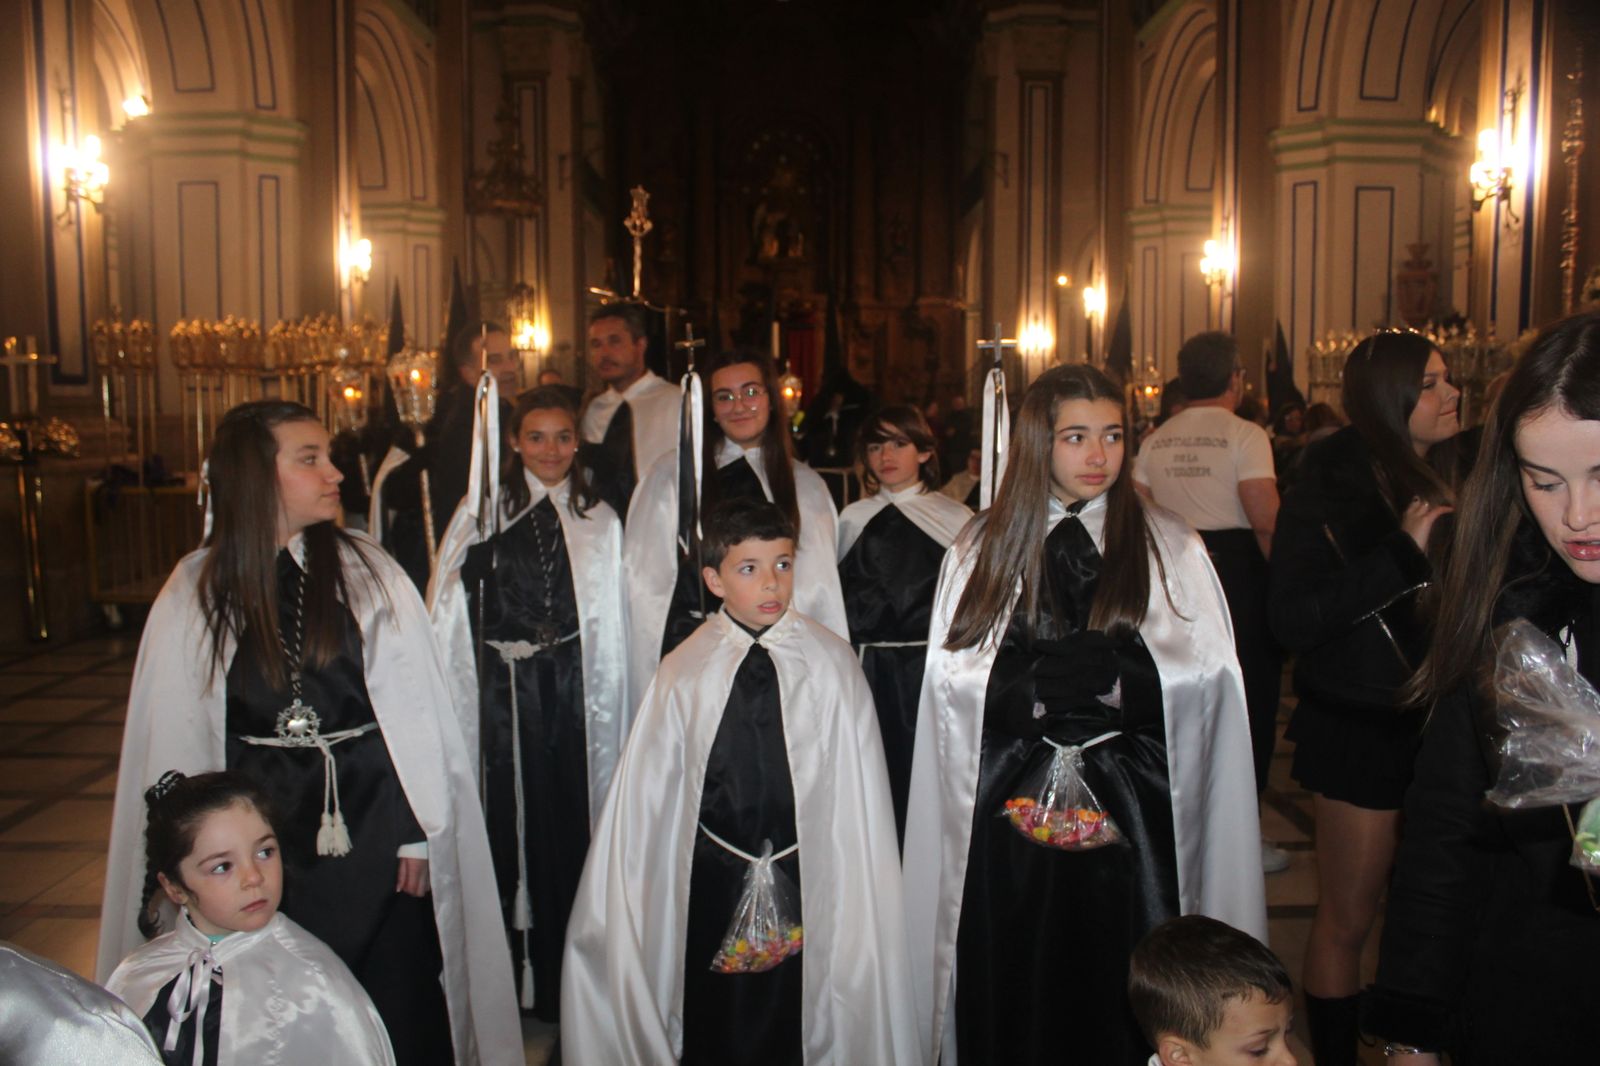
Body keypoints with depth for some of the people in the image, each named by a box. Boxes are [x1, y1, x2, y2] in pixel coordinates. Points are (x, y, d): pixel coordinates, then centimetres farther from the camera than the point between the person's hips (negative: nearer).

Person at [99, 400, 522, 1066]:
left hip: (374, 831, 0)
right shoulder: (195, 592, -1)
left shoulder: (366, 571, -3)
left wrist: (418, 834, -6)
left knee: (396, 1010, 6)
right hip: (262, 836, 1)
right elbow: (176, 734, 3)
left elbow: (417, 713, -3)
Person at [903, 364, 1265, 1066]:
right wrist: (1037, 685, -18)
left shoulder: (1169, 547, 6)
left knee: (1121, 994, 4)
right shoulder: (981, 549, 7)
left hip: (1129, 815, 0)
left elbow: (1208, 672, -3)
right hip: (1010, 815, 1)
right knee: (1013, 991, 6)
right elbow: (951, 675, -1)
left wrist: (1118, 676, -19)